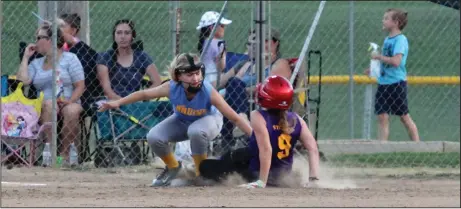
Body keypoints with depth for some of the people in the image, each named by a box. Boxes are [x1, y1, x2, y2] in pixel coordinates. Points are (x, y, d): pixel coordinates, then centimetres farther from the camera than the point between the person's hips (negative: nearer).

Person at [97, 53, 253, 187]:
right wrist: (117, 103, -12)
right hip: (182, 121, 3)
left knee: (196, 131, -39)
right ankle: (172, 167, 12)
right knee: (154, 137, -19)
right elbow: (144, 94, -12)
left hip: (208, 120, -3)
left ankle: (202, 172, -12)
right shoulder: (171, 88, -29)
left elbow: (235, 119, -32)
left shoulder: (209, 92, -35)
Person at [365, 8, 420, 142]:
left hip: (397, 82, -8)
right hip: (383, 83, 8)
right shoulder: (387, 40, 12)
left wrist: (379, 57, -15)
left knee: (404, 117, -1)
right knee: (382, 117, 3)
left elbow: (396, 61, -24)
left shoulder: (400, 39, -13)